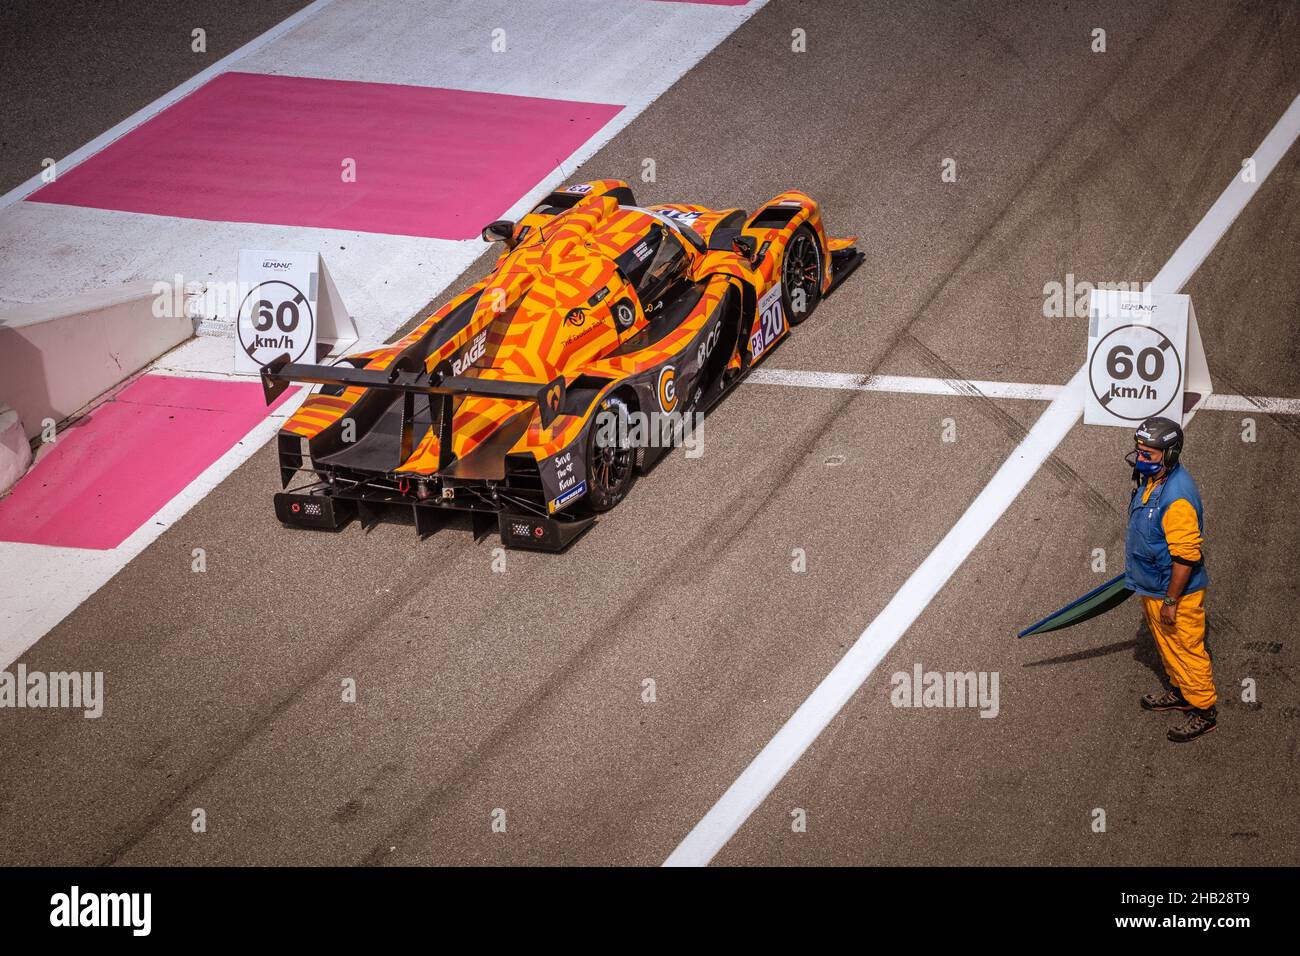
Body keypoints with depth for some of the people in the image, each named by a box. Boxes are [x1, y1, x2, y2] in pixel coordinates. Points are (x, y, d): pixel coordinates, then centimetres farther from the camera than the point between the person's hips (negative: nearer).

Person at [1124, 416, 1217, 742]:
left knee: (1185, 649, 4)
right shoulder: (1151, 479, -1)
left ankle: (1205, 712, 18)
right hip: (1151, 586, 10)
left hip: (1175, 591, -10)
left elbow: (1186, 556, -29)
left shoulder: (1177, 498, -33)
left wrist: (1171, 601, -24)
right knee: (1167, 645, 25)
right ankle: (1180, 693, 44)